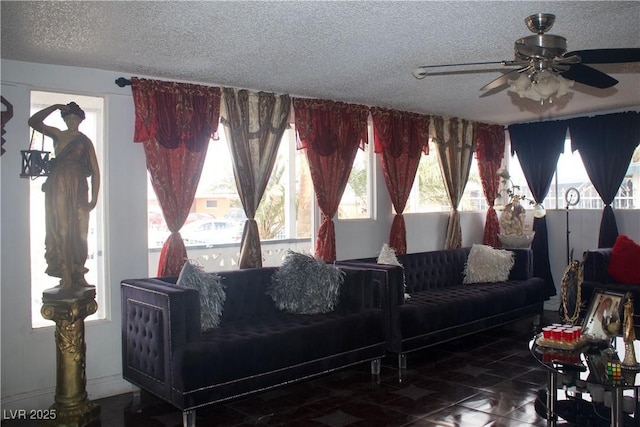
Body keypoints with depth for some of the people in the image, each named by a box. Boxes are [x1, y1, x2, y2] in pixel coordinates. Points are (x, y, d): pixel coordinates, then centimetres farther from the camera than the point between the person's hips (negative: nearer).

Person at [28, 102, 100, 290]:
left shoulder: (85, 141, 6)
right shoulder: (57, 135, 12)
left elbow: (95, 171, 2)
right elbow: (33, 121, 3)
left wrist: (94, 198, -5)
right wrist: (55, 107, -3)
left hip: (78, 190, -1)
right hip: (58, 188, 1)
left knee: (78, 232, 1)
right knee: (61, 230, -3)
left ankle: (78, 276, 10)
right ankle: (66, 278, -2)